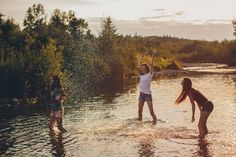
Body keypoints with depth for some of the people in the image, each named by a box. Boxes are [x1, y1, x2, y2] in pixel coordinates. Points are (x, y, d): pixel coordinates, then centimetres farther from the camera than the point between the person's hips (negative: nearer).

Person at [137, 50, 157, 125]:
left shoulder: (149, 75, -5)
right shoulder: (142, 75, 10)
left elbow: (151, 66, -15)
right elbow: (139, 65, 14)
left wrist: (153, 56, -21)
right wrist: (142, 57, 14)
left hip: (148, 94, -6)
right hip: (141, 94, 6)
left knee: (151, 111, -7)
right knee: (139, 111, 7)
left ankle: (155, 121, 3)